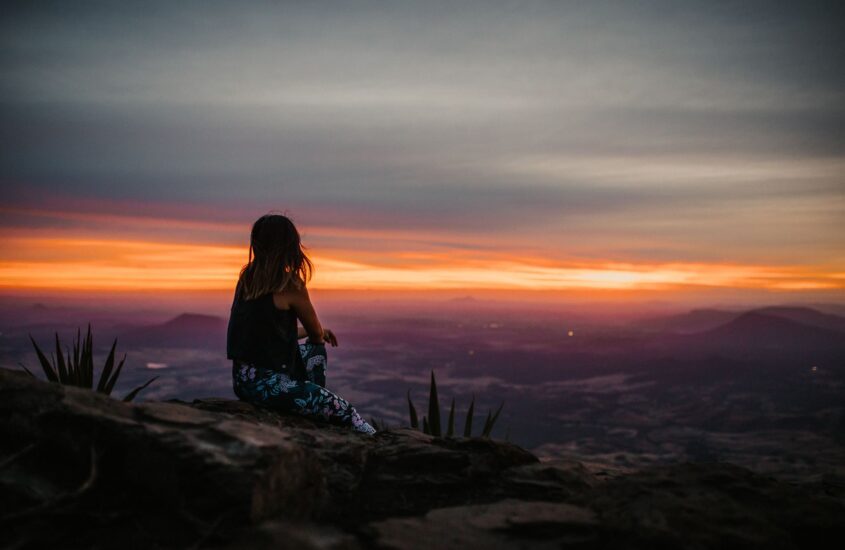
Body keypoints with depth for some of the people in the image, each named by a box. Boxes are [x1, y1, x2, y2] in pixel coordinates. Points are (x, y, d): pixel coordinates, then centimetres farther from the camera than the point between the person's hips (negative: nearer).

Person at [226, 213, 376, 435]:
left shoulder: (247, 278, 9)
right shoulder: (290, 285, -14)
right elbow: (317, 334, -1)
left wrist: (319, 333, 29)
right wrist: (318, 332, 24)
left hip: (243, 378, 9)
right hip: (266, 383, -8)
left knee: (315, 351, 26)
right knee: (345, 412, -2)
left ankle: (316, 407, 26)